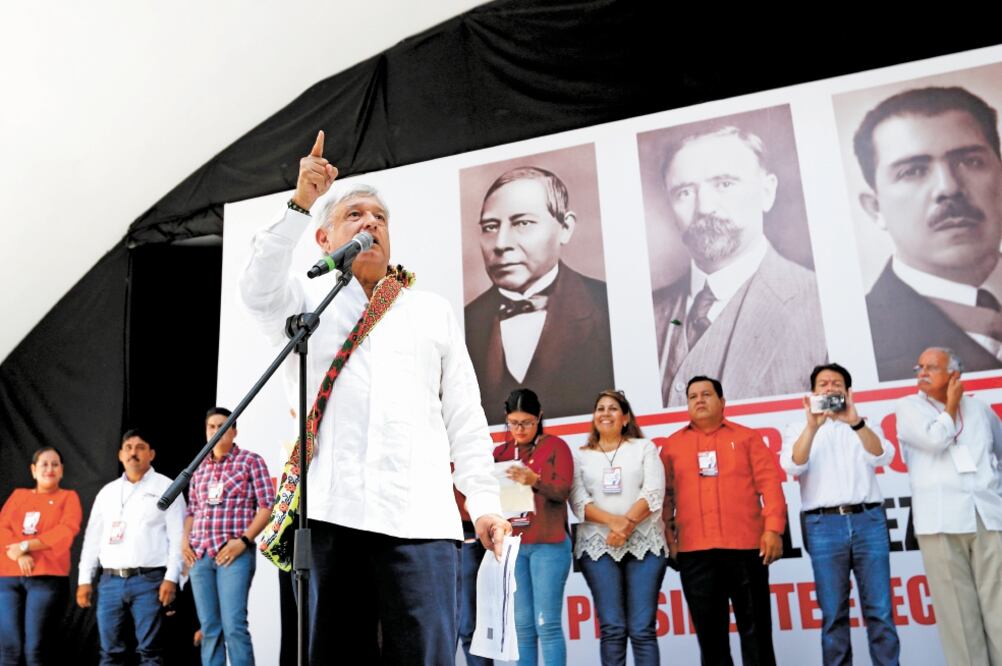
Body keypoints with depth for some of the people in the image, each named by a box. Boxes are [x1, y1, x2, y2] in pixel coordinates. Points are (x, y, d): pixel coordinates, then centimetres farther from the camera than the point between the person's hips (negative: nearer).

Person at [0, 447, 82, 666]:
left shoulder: (68, 497, 10)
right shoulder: (18, 495, 20)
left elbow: (65, 533, -5)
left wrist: (25, 545, -9)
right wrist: (19, 555, -10)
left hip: (47, 578, -3)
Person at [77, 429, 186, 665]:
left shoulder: (166, 488, 3)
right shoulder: (107, 491, 17)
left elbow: (177, 537, -3)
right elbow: (93, 537, 18)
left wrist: (171, 577, -12)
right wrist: (85, 579, 10)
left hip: (149, 580, -4)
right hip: (110, 581, 5)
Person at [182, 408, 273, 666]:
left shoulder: (250, 461, 1)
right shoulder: (199, 467, 16)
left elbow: (266, 506, -5)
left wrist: (243, 540, -13)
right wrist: (185, 539, 5)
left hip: (233, 554, -5)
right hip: (199, 554, 5)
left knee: (233, 626, -11)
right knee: (209, 627, 7)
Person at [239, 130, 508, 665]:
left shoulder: (432, 311, 20)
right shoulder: (306, 307, 18)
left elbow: (465, 414, 14)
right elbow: (259, 290, -6)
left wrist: (484, 501, 6)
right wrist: (300, 204, -12)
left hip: (419, 517, 0)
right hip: (327, 514, 0)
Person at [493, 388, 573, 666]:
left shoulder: (555, 446, 1)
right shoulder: (501, 452, 13)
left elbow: (562, 490, -10)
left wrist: (535, 481, -29)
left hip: (548, 545, -4)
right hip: (512, 545, 4)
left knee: (547, 624, -6)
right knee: (523, 625, 4)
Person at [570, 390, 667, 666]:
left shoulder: (644, 447, 12)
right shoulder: (581, 456, 14)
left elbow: (654, 492, -1)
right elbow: (578, 501, 1)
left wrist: (628, 522, -16)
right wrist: (613, 521, -15)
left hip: (644, 543, -1)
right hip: (598, 545, 1)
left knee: (642, 628, -5)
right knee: (612, 628, -2)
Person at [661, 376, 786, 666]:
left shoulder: (747, 437, 9)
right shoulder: (673, 445, 12)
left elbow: (769, 482, 1)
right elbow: (666, 494, 10)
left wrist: (773, 528, -9)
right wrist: (668, 535, 1)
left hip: (745, 547, -1)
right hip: (694, 552, 1)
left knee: (755, 629, 4)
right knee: (709, 631, 6)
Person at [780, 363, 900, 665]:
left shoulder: (863, 426, 18)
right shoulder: (798, 429, 14)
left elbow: (883, 457, -3)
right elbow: (792, 466, -6)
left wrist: (855, 422, -20)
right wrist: (812, 426, -20)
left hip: (869, 521, 1)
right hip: (824, 526, -1)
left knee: (880, 611, -1)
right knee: (833, 614, 0)